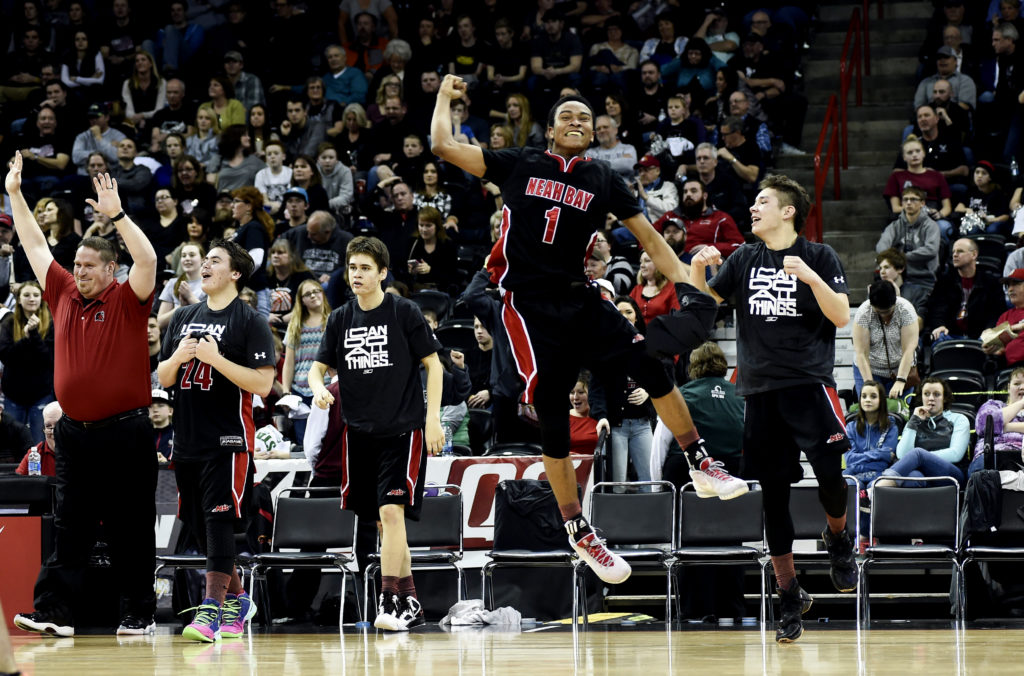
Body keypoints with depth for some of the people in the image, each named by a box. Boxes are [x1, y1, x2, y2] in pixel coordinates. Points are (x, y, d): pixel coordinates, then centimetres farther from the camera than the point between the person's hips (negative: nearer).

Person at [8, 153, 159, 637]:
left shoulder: (127, 301, -4)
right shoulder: (64, 295, 9)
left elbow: (147, 260, -21)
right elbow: (35, 244, 15)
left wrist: (116, 214, -26)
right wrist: (15, 194, 14)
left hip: (125, 433, -5)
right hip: (75, 431, 5)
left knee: (131, 527, 2)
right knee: (70, 527, 4)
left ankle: (138, 615, 7)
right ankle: (54, 612, 1)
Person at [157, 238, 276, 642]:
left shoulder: (251, 322, -5)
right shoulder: (184, 318, 14)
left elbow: (263, 384, -12)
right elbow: (163, 378, 16)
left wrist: (215, 358, -19)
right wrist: (178, 358, -5)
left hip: (229, 440, -7)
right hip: (188, 439, 7)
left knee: (220, 522, -14)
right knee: (201, 528, 10)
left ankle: (211, 609, -17)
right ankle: (237, 600, 25)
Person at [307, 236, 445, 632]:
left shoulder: (404, 313, -5)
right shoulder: (341, 319, 7)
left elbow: (433, 364, -2)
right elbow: (318, 366, 11)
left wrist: (433, 418, -9)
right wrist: (319, 388, -13)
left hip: (403, 430, -5)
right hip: (359, 432, 5)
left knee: (391, 511, -18)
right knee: (382, 520, 9)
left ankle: (389, 602, -21)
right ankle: (409, 602, 21)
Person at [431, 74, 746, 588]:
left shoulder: (604, 181, 10)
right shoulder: (519, 165, 3)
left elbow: (649, 238, 8)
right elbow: (444, 147, -1)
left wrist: (688, 287, -2)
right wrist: (445, 97, 11)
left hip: (578, 299, 3)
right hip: (529, 306, -3)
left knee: (649, 364, -16)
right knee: (551, 423, -4)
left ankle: (700, 466, -3)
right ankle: (578, 532, 6)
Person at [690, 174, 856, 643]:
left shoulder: (819, 257, 1)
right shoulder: (744, 260, 13)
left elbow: (842, 317, -7)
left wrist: (810, 277, -20)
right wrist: (697, 266, -5)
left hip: (809, 382, -4)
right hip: (760, 388, 4)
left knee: (828, 472, -18)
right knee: (773, 495, 3)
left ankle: (838, 537, 16)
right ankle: (789, 596, 12)